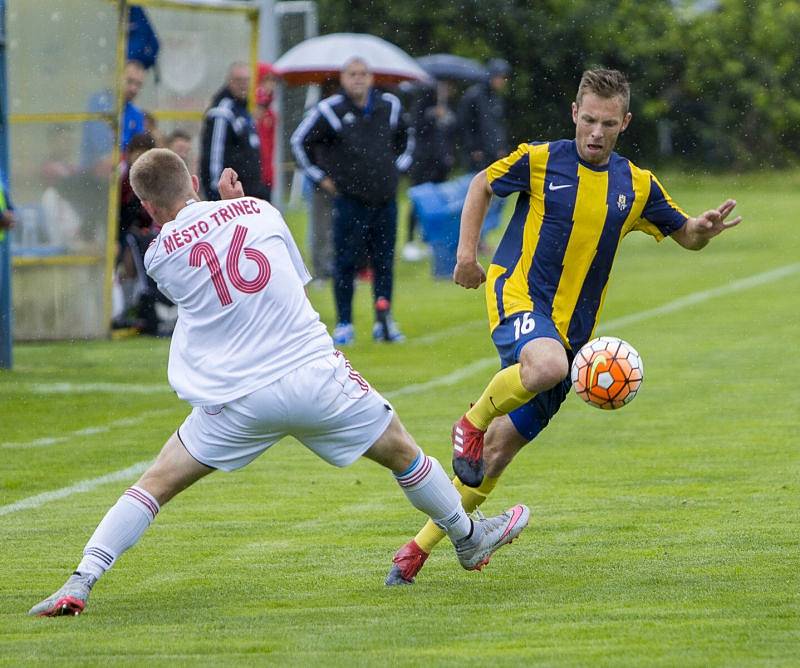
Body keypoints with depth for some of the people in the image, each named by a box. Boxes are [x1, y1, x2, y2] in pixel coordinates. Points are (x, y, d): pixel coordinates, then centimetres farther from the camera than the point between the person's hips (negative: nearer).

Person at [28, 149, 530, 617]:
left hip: (237, 401, -1)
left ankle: (80, 582, -5)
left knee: (156, 484, 8)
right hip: (315, 376, 1)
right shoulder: (257, 210, 6)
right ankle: (469, 538, 39)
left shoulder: (160, 256, 2)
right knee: (403, 452, 22)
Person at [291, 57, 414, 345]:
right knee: (345, 264, -2)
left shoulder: (389, 106, 8)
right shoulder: (330, 110, -4)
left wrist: (398, 168, 17)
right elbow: (300, 142, 4)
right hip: (349, 200, -3)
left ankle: (384, 320, 13)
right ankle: (344, 325, 3)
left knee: (385, 262, 5)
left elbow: (405, 139, 27)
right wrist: (320, 177, 3)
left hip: (385, 200, 3)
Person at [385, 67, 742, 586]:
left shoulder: (637, 186, 7)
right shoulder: (540, 160, -3)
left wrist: (705, 228, -9)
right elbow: (483, 184, 12)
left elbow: (685, 235, 15)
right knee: (547, 364, -40)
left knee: (499, 451, 3)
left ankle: (422, 546, 14)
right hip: (518, 292, -4)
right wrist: (468, 251, 1)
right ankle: (472, 421, -13)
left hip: (573, 327, 4)